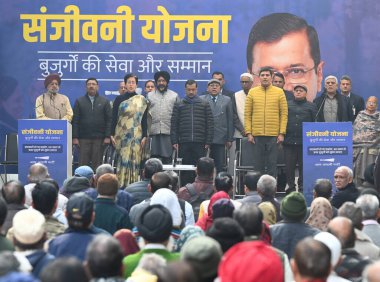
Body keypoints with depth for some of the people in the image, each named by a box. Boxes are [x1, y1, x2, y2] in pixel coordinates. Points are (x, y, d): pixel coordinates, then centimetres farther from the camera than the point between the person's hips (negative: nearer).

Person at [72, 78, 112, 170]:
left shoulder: (104, 102, 9)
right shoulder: (79, 101, 9)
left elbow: (109, 120, 4)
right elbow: (75, 120, 4)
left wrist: (107, 136, -5)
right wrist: (75, 137, -4)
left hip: (99, 138, 0)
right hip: (83, 138, 0)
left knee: (96, 164, 1)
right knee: (83, 163, -2)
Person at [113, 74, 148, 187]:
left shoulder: (142, 100, 5)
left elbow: (144, 119, 4)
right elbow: (114, 117, 6)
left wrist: (144, 136, -3)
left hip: (136, 134, 0)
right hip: (122, 135, 0)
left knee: (134, 159, -2)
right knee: (123, 159, -5)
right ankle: (121, 185, -5)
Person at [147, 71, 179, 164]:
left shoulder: (174, 96, 12)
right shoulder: (149, 95, 14)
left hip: (169, 132, 0)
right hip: (153, 132, 1)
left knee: (167, 158, -2)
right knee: (153, 159, -2)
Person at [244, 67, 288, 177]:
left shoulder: (279, 92, 4)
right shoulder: (252, 92, 6)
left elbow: (284, 114, 2)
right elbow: (247, 114, 5)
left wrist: (282, 133, -5)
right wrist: (248, 133, -2)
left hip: (273, 135, -1)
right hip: (257, 135, 1)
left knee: (272, 164, 2)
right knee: (258, 164, 4)